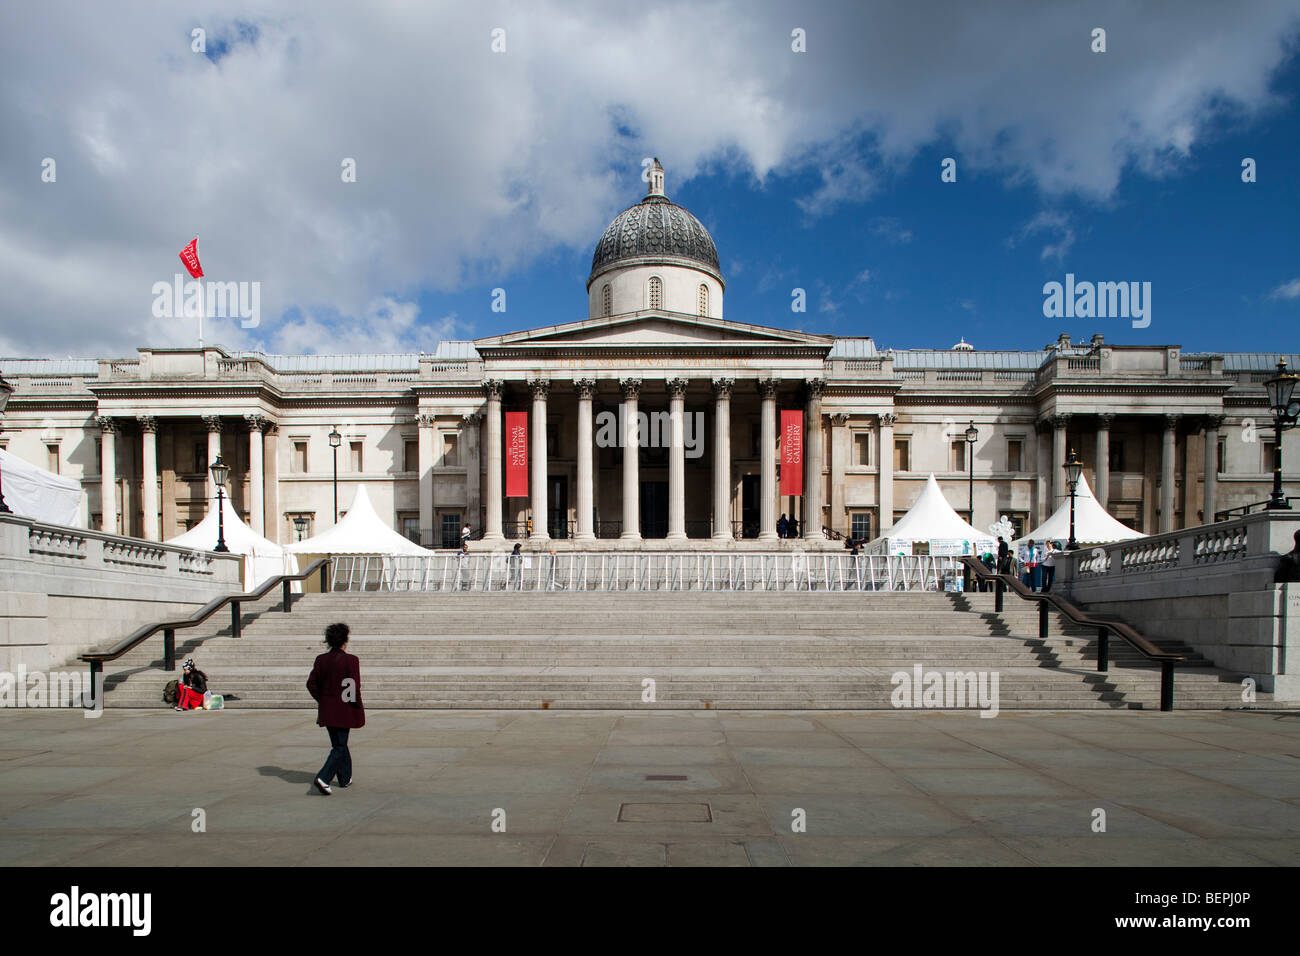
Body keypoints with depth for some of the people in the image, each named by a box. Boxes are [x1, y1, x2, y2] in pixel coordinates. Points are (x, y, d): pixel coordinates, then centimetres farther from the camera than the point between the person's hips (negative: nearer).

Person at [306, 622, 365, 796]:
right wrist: (358, 706, -2)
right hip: (344, 710, -6)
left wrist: (322, 700, 15)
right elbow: (355, 687, -15)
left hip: (326, 709, 6)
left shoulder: (321, 660, 1)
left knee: (339, 743, 17)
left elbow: (311, 684, 4)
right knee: (340, 747, 2)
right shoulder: (350, 660, -14)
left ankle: (345, 779, 26)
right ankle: (323, 778, -13)